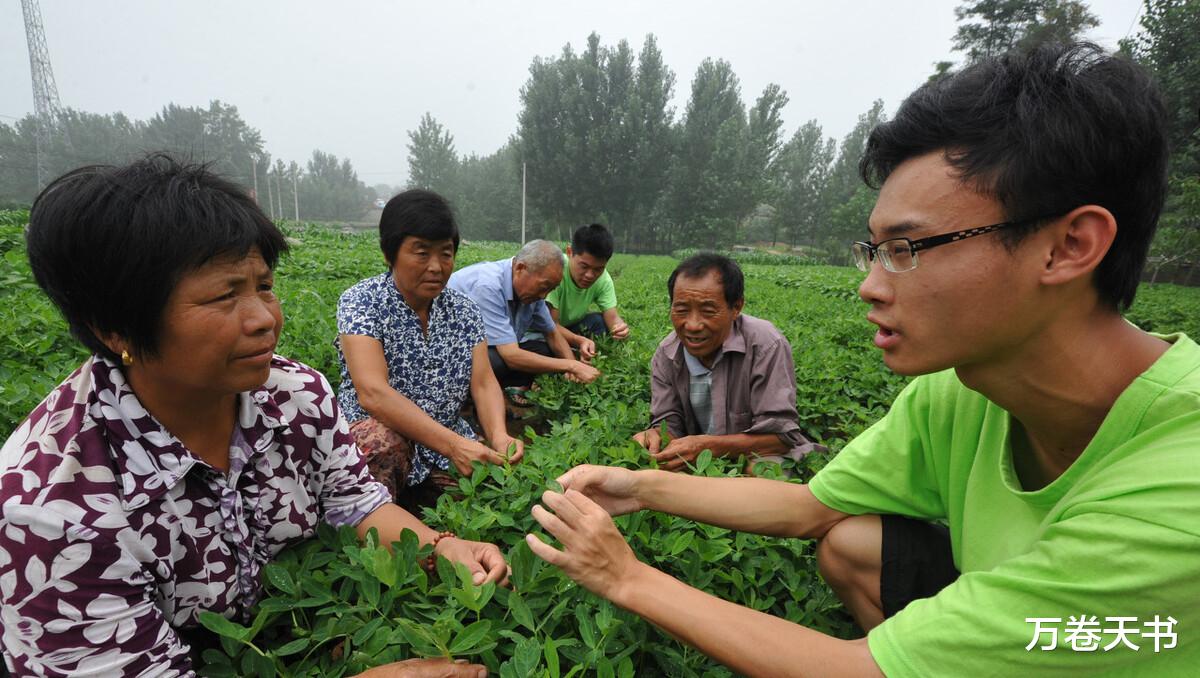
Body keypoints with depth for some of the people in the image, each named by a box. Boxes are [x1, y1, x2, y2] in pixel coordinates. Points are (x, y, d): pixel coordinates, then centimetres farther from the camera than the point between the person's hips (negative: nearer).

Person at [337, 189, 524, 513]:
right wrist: (453, 443, -34)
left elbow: (484, 383, -4)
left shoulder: (464, 310, 3)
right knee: (382, 440, -36)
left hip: (448, 449, 5)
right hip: (374, 439, -4)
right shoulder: (361, 301, -11)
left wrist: (498, 435, -26)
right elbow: (372, 392, -24)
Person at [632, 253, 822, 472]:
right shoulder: (665, 356, -5)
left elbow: (780, 435, -22)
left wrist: (706, 446, -34)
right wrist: (654, 436, -27)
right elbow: (668, 422, -1)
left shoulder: (766, 346, -21)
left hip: (759, 459, -2)